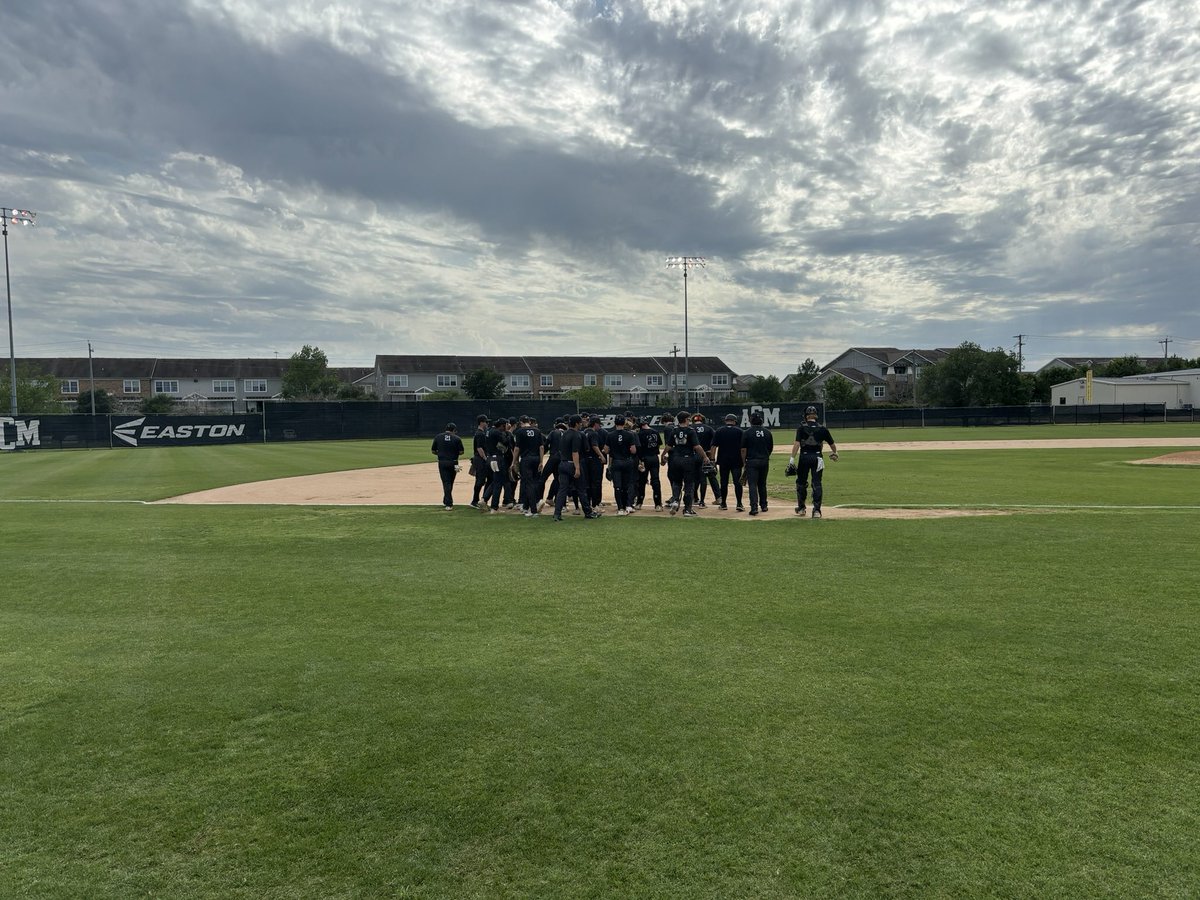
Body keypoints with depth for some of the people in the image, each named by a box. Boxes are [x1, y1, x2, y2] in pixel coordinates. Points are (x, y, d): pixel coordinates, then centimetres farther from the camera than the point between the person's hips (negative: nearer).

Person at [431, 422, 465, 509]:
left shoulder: (438, 437, 3)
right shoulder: (457, 438, -2)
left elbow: (433, 451, 5)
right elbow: (461, 452, -4)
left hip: (442, 463, 0)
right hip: (453, 463, 0)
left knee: (446, 482, 0)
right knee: (450, 482, 14)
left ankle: (448, 503, -8)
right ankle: (446, 501, 25)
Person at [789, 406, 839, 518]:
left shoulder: (802, 427, -4)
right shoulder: (822, 428, 2)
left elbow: (797, 443, -15)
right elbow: (832, 444, 10)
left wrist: (792, 458, -16)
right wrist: (834, 453, 29)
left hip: (804, 457, -1)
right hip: (817, 457, 1)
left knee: (801, 482, 13)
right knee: (817, 483, 3)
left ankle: (801, 508, 22)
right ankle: (816, 510, -4)